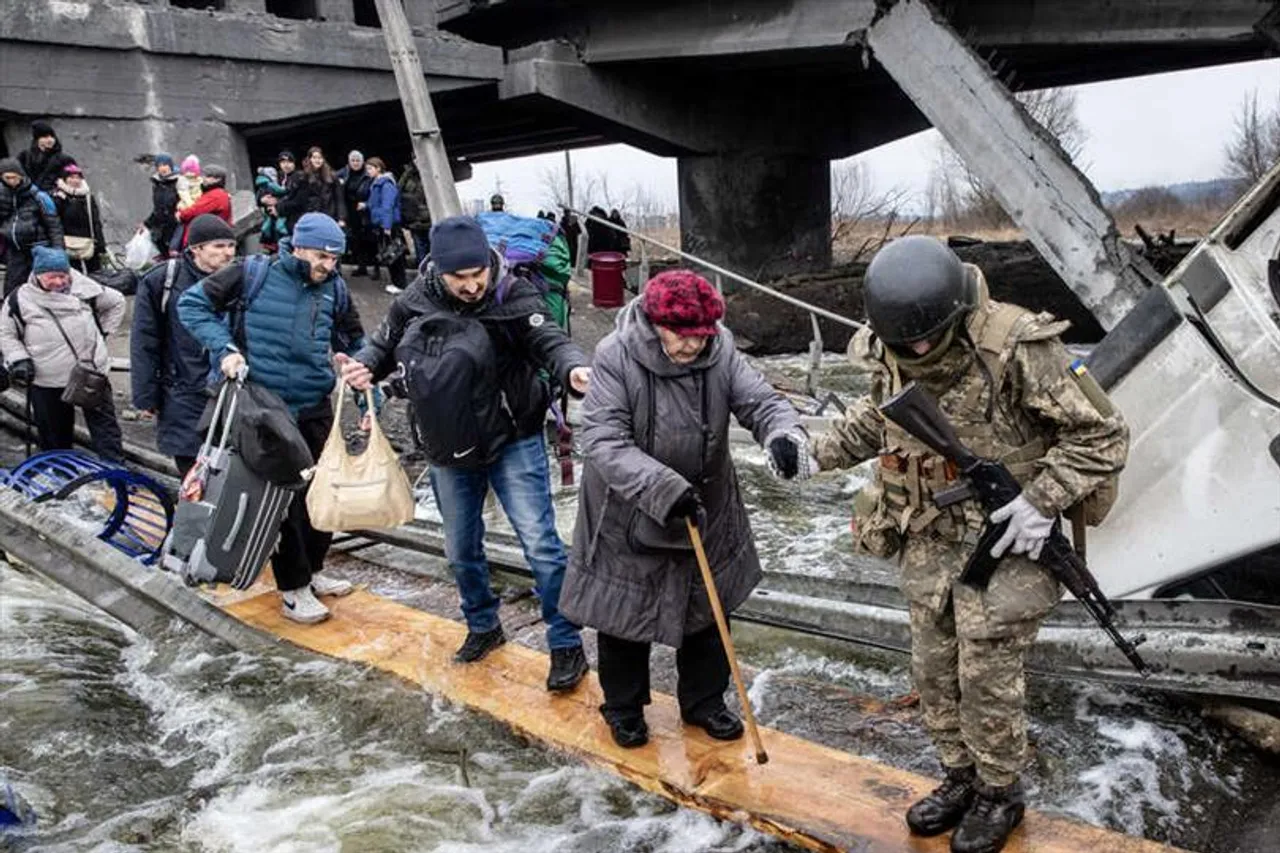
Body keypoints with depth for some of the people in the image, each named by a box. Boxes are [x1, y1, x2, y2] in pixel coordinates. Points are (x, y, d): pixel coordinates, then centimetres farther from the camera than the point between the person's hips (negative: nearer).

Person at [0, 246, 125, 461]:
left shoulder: (84, 288, 1)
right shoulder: (20, 299, -2)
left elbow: (116, 302, 16)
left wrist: (103, 332, 10)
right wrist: (18, 359, -6)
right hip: (46, 381, 0)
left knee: (104, 421, 2)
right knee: (54, 434, 9)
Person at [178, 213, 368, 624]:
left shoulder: (335, 288, 2)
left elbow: (355, 342, 14)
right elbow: (192, 303, -3)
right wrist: (224, 348, -16)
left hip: (317, 409, 5)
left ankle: (312, 570, 33)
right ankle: (293, 589, 14)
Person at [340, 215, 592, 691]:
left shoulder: (514, 295, -17)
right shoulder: (414, 303, -7)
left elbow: (550, 340, -29)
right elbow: (384, 347, 9)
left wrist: (573, 369, -51)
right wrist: (363, 367, -13)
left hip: (513, 441, -4)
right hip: (449, 449, 4)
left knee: (540, 543, -6)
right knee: (461, 550, 18)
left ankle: (566, 646, 10)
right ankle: (483, 627, 41)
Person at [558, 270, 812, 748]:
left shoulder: (720, 354, -11)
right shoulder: (616, 358, -23)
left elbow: (761, 401, -12)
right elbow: (603, 443, -29)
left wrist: (783, 435, -37)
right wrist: (665, 488, -39)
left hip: (706, 514, 4)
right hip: (628, 518, -3)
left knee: (707, 614, 18)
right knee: (624, 617, 13)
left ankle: (703, 701, 41)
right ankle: (623, 708, 37)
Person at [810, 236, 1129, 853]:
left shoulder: (1016, 348, -23)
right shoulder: (888, 354, -5)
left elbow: (1102, 435, -14)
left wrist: (1043, 500, -23)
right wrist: (823, 451, 5)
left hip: (1005, 542, -5)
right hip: (928, 541, 6)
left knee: (988, 676, 4)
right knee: (935, 670, 14)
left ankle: (999, 793, 28)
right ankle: (961, 778, 36)